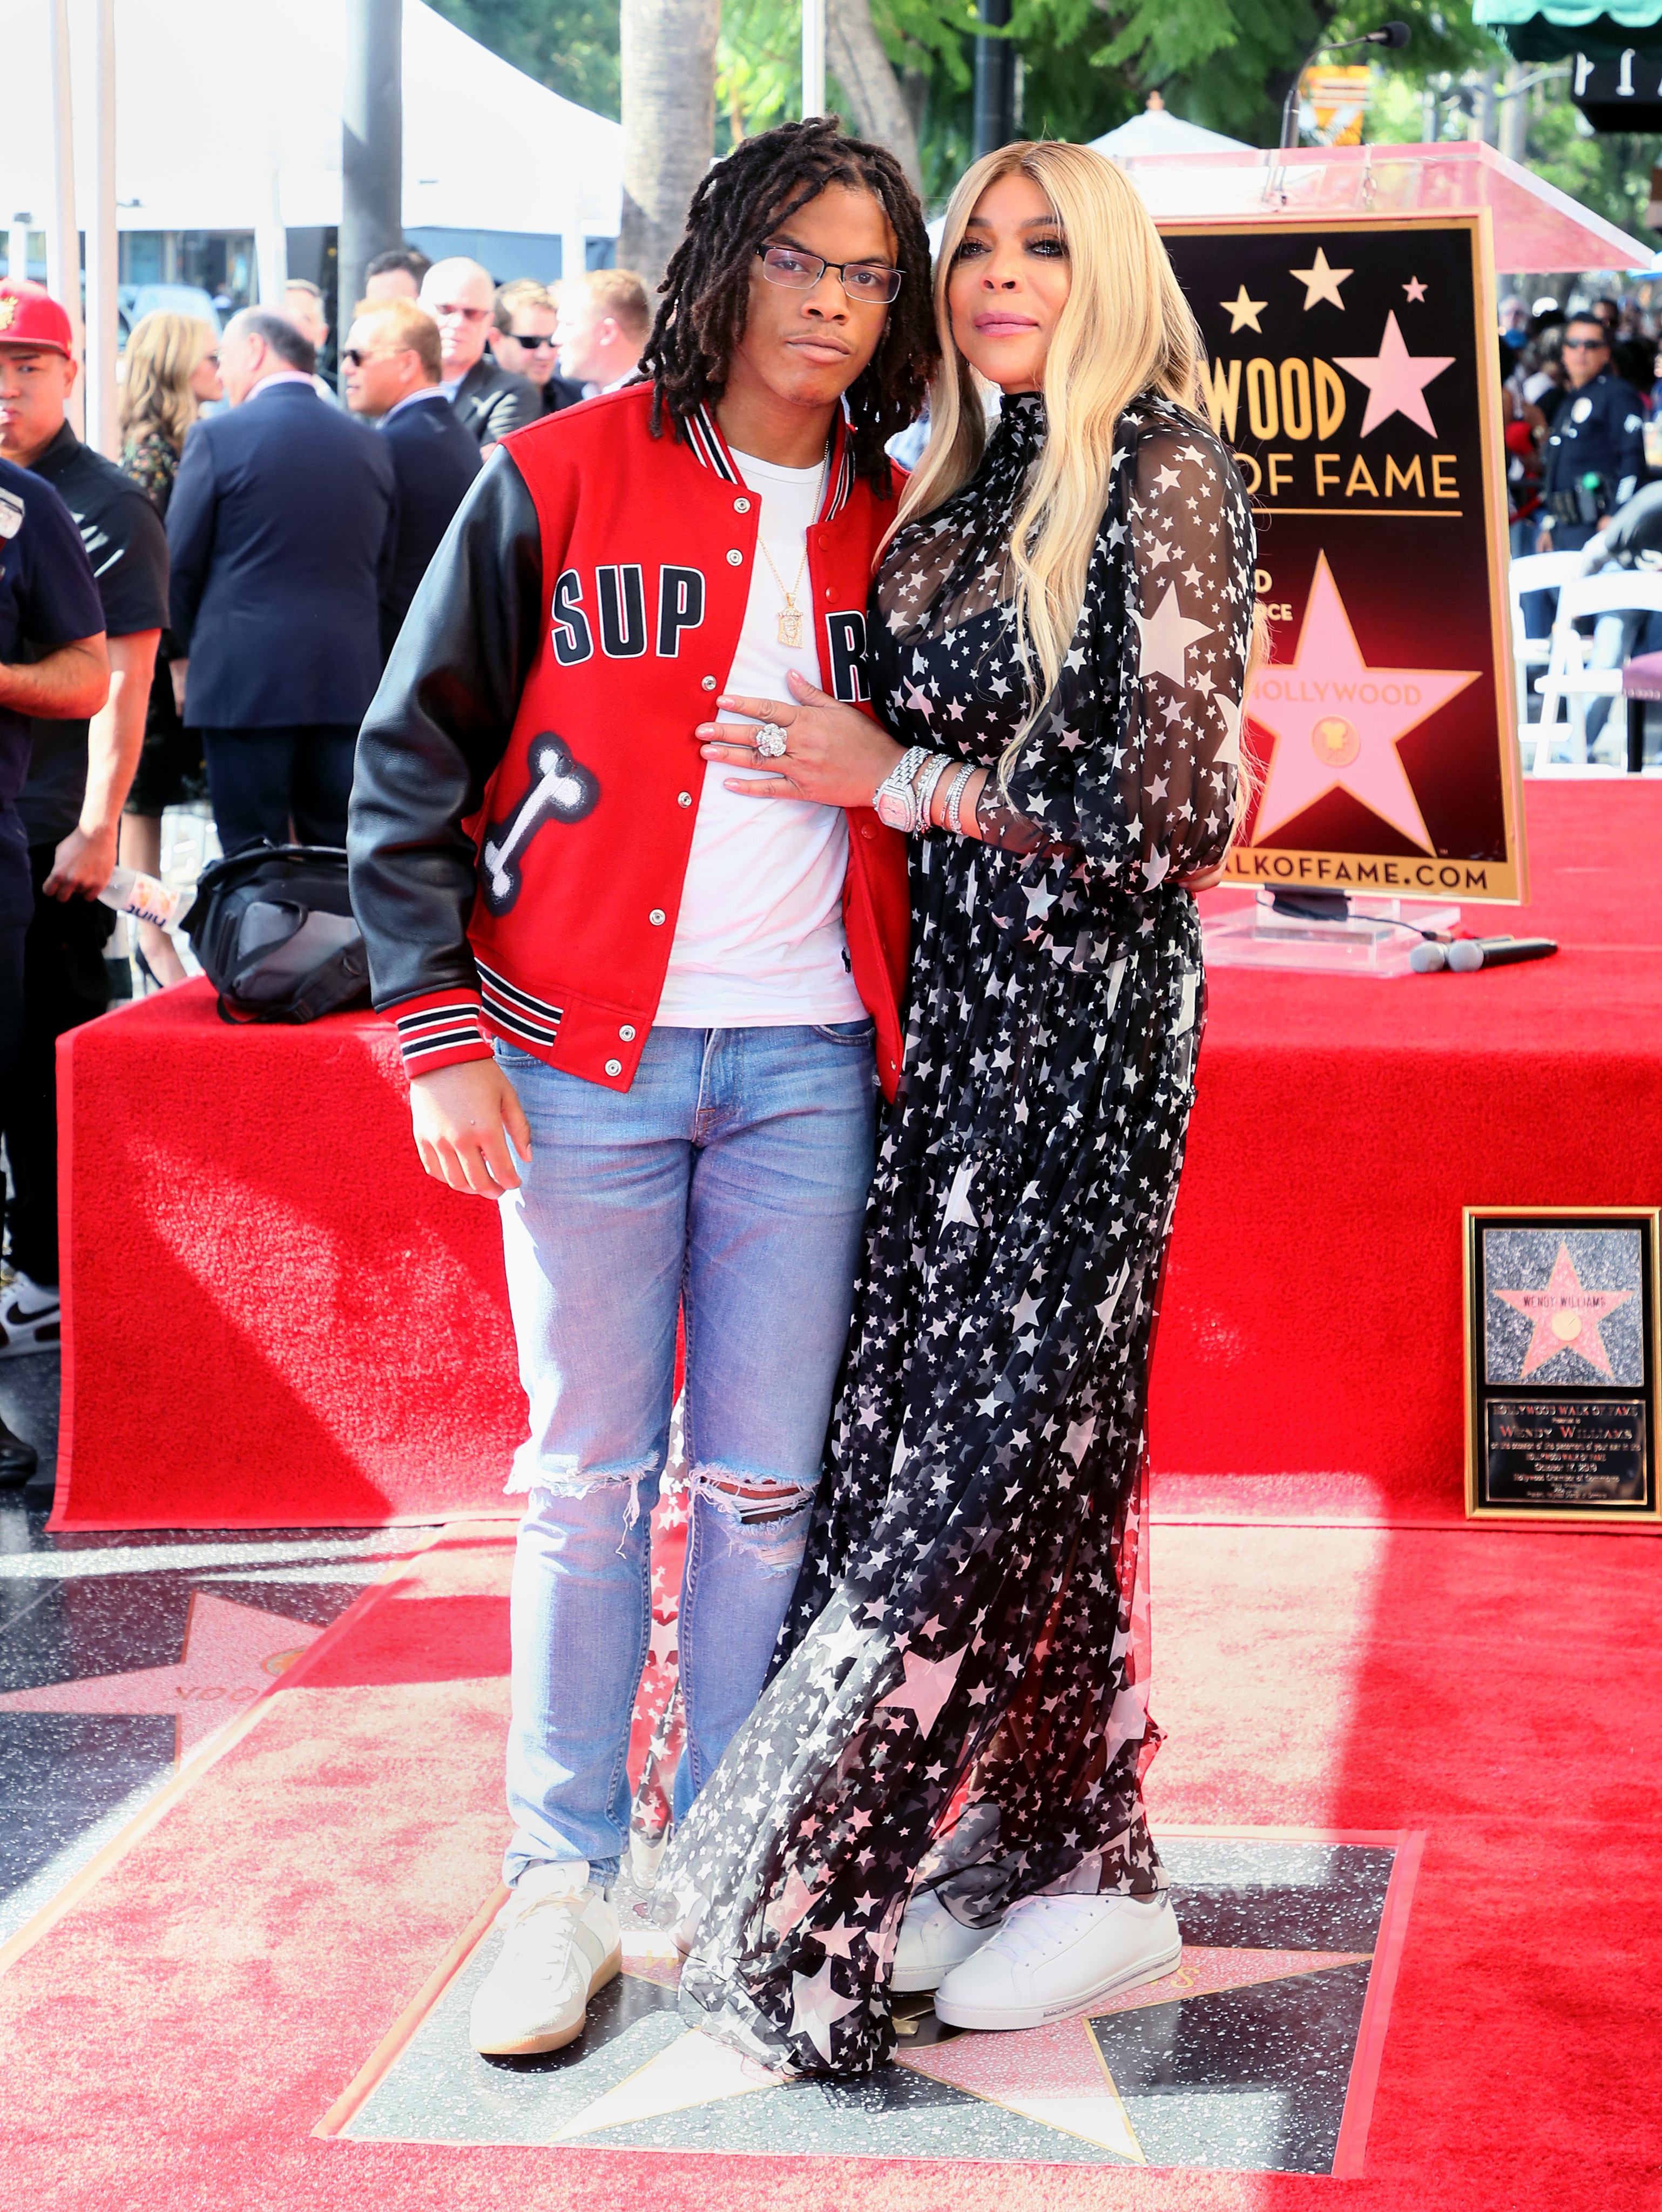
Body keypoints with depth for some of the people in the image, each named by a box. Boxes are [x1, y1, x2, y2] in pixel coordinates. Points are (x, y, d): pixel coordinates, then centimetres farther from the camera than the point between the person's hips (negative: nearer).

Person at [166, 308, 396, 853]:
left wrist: (183, 654, 12)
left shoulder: (219, 437, -6)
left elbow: (180, 564, -2)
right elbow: (382, 568, 13)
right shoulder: (370, 446, 8)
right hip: (348, 680, 4)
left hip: (244, 682, -4)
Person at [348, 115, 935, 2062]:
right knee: (587, 1477, 3)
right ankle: (564, 1882, 14)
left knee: (768, 1486, 5)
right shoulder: (561, 481, 0)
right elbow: (413, 756, 0)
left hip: (806, 1066, 2)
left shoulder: (889, 530, 9)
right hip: (586, 1057, -2)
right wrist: (439, 1032, -7)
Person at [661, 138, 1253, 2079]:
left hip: (1084, 1013, -7)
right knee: (940, 1418, 6)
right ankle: (1029, 1846, 16)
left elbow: (1174, 809, -15)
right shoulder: (958, 485, 14)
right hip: (954, 1007, 7)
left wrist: (902, 777, -9)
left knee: (1012, 1431, -4)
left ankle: (1090, 1874, 9)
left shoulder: (1161, 472, -9)